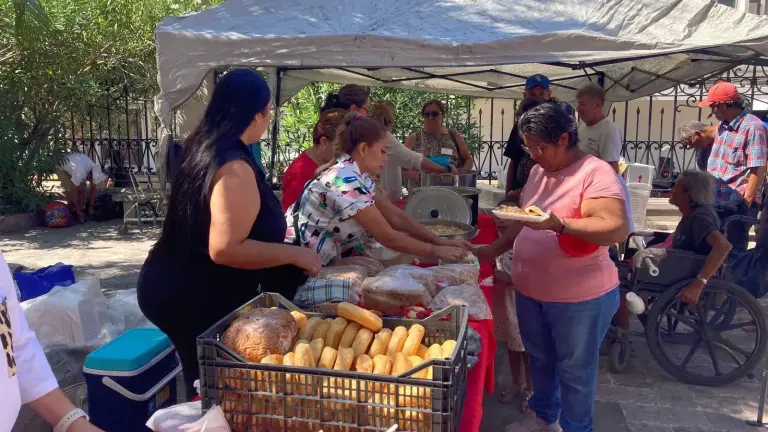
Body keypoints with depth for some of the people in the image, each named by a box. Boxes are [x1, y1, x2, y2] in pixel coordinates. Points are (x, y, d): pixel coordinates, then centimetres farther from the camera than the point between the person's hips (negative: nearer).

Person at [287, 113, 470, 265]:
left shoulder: (360, 176, 4)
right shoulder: (346, 180, -23)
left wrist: (439, 241, -4)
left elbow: (396, 217, 4)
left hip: (323, 259, 8)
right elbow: (388, 237, -21)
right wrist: (436, 250, -14)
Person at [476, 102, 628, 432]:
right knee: (540, 360, 23)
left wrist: (559, 223, -39)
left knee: (574, 371, 10)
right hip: (529, 290, 8)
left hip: (580, 297, -8)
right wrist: (495, 249, 9)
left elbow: (617, 230, -28)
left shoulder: (596, 173, -18)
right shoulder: (538, 172, 7)